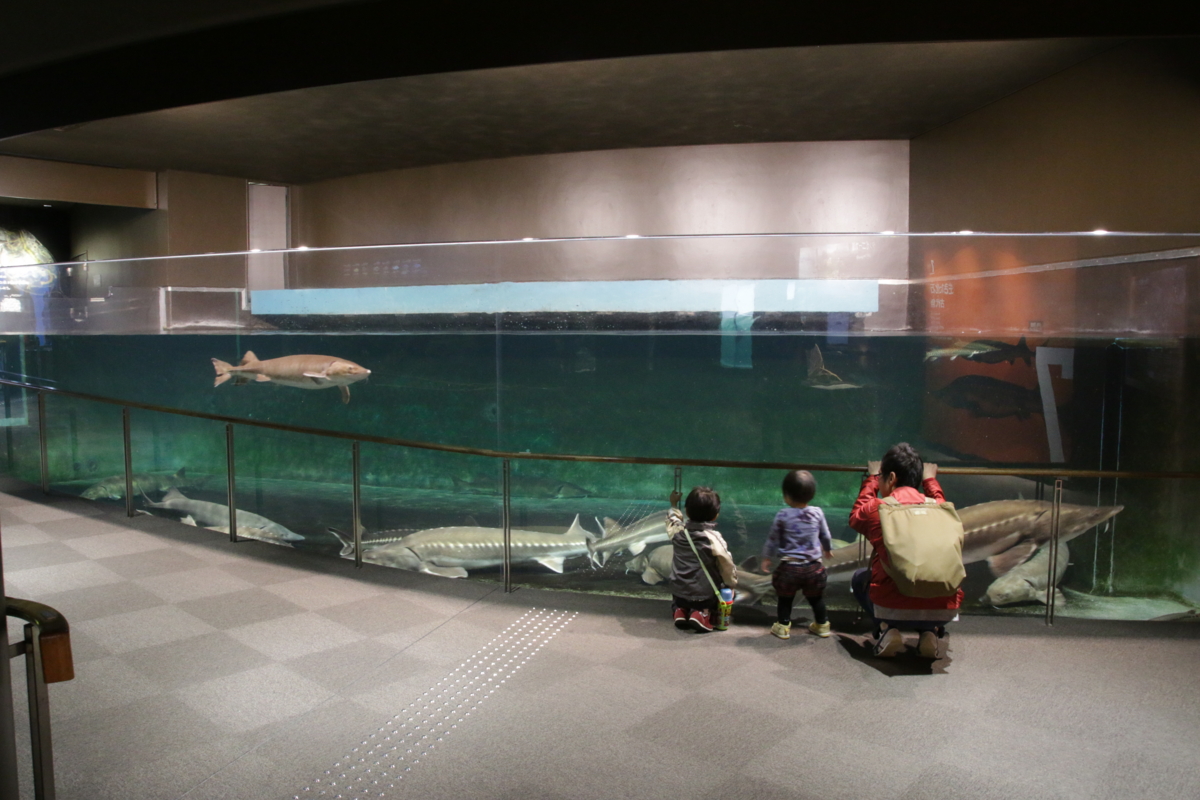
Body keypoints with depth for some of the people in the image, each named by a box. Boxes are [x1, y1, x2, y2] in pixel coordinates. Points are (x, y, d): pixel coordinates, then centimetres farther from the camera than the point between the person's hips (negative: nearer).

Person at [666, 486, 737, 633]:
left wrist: (673, 505, 39)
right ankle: (705, 613, -1)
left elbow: (672, 517, 18)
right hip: (706, 595, -4)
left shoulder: (678, 531, -7)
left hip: (679, 592, 4)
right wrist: (732, 583, 10)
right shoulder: (714, 538, -20)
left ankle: (680, 610, 6)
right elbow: (727, 567, -11)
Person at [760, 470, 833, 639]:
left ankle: (783, 626, 20)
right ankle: (822, 625, 31)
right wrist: (827, 549, 32)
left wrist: (766, 558, 12)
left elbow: (773, 539, -3)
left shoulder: (782, 516, -13)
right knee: (816, 598, 20)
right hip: (813, 567, 3)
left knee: (785, 598, 14)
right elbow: (825, 536, 10)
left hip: (789, 567, -3)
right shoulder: (817, 513, -5)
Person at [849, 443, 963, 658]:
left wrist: (871, 479, 37)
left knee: (859, 578, 28)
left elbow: (856, 516, 25)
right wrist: (931, 480, 49)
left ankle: (887, 629, 5)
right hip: (943, 610, 3)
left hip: (894, 609, -3)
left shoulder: (877, 508, -1)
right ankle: (931, 631, 13)